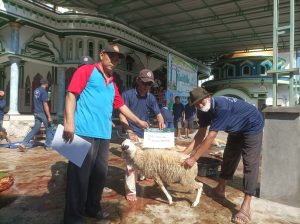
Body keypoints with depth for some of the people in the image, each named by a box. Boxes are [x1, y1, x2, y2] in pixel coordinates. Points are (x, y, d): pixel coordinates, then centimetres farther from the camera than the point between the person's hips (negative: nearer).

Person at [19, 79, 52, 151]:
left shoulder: (36, 90, 11)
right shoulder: (44, 91, -15)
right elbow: (45, 105, -19)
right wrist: (49, 116, -18)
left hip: (36, 113, 8)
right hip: (43, 113, -7)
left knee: (35, 129, 9)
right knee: (48, 129, 7)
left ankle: (23, 143, 0)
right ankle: (48, 145, 13)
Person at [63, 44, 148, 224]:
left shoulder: (112, 84, 22)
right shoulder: (86, 70, 3)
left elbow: (121, 105, 30)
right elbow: (71, 95, -7)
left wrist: (138, 121, 35)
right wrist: (69, 122, -17)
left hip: (104, 134, 7)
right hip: (84, 132, -7)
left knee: (100, 173, 13)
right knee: (80, 174, -1)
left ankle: (92, 208, 32)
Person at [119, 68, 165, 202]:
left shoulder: (151, 98, 4)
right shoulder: (127, 95, -11)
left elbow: (158, 114, 3)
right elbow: (122, 115, -13)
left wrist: (161, 122, -21)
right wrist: (129, 132, -23)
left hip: (146, 134, 5)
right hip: (133, 134, -5)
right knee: (131, 162, -6)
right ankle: (130, 191, 6)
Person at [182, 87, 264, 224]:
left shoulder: (221, 107, -39)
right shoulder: (204, 110, -13)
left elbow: (210, 137, -40)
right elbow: (201, 134, -10)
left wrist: (193, 158, -37)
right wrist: (185, 152, -16)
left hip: (252, 126, -8)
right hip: (236, 129, 8)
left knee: (250, 163, -13)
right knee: (229, 157, 14)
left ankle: (246, 206, -12)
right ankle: (220, 189, 28)